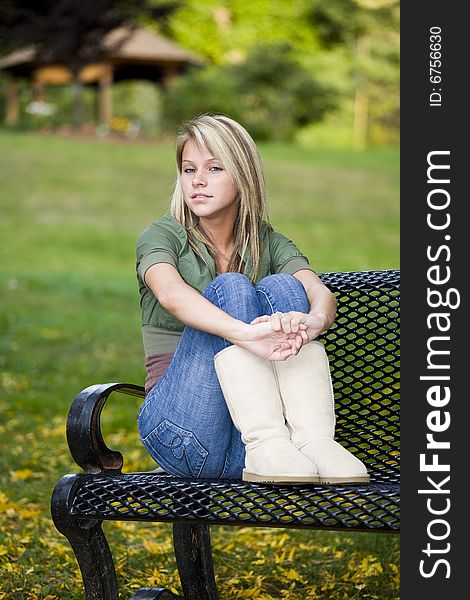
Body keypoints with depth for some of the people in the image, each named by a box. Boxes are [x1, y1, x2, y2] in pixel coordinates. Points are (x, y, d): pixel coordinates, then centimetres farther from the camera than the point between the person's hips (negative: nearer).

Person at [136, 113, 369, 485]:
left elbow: (322, 294, -10)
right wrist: (246, 333, -41)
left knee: (280, 287, -18)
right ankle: (266, 445, -40)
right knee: (230, 288, -22)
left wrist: (313, 320, -36)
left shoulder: (268, 244, 12)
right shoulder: (162, 237, 3)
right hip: (182, 432, -3)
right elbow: (171, 293, -22)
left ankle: (315, 439, -36)